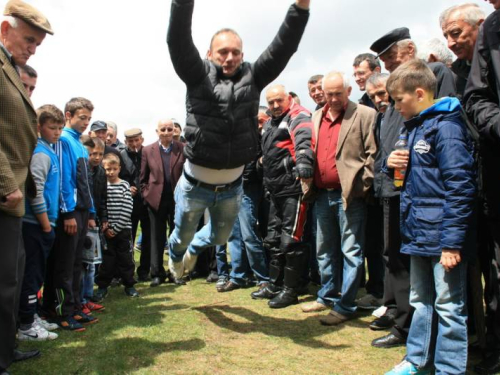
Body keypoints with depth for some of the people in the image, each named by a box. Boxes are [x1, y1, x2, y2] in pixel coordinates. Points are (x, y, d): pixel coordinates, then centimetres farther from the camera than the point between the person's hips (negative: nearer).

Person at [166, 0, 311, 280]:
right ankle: (176, 254, 59)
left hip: (232, 185, 3)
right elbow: (178, 41, -25)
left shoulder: (252, 77, -3)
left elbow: (283, 47, -13)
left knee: (220, 236, 25)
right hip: (196, 183, -2)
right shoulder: (199, 75, -10)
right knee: (183, 235, 21)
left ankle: (194, 249, 60)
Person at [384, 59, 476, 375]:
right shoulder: (415, 127, 13)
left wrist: (452, 241, -21)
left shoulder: (445, 126, -14)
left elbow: (459, 186, -19)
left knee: (449, 306, 3)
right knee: (422, 301, 20)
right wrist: (395, 164, 2)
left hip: (442, 234, -9)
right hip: (419, 232, 9)